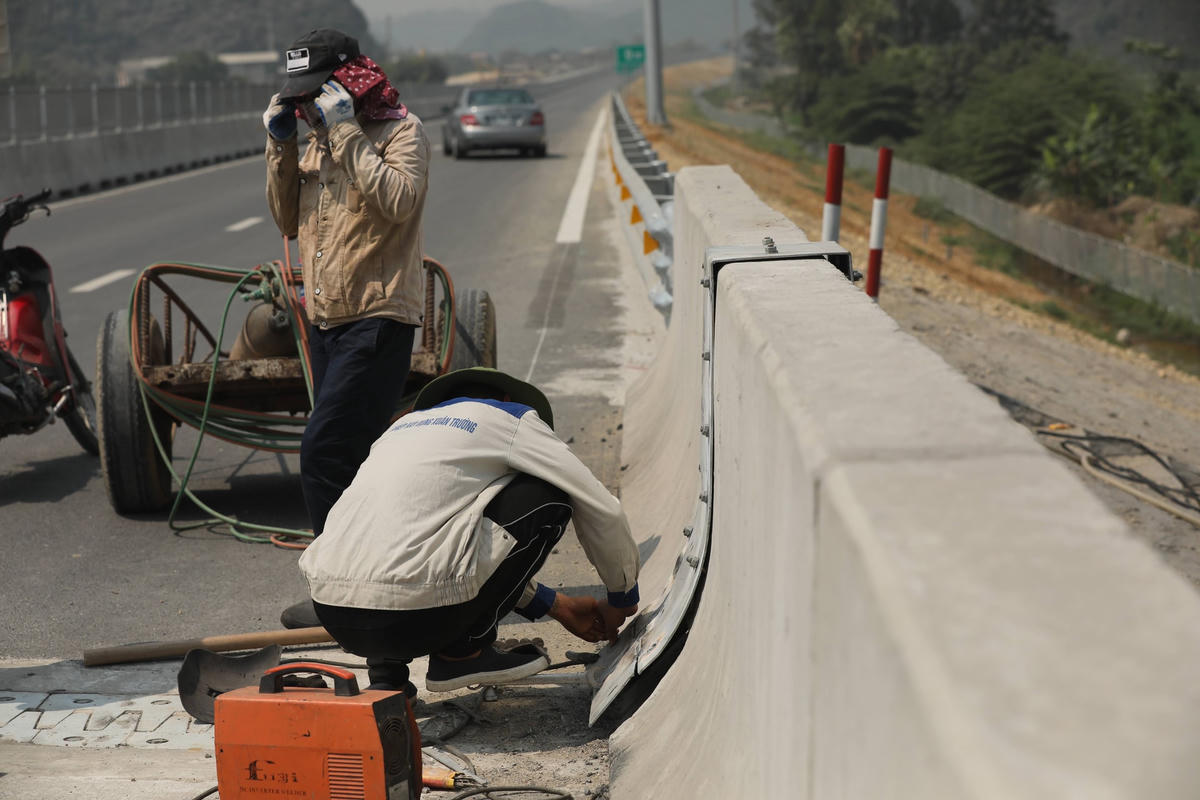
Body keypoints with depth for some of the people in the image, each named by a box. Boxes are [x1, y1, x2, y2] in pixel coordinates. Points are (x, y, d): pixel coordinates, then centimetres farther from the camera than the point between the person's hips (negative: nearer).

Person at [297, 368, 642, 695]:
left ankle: (385, 667, 16)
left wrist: (557, 606, 39)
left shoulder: (405, 424, 31)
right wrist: (622, 599, 32)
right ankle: (463, 650, 8)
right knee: (548, 496, 12)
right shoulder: (513, 418, 13)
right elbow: (602, 512, 14)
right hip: (415, 617, -6)